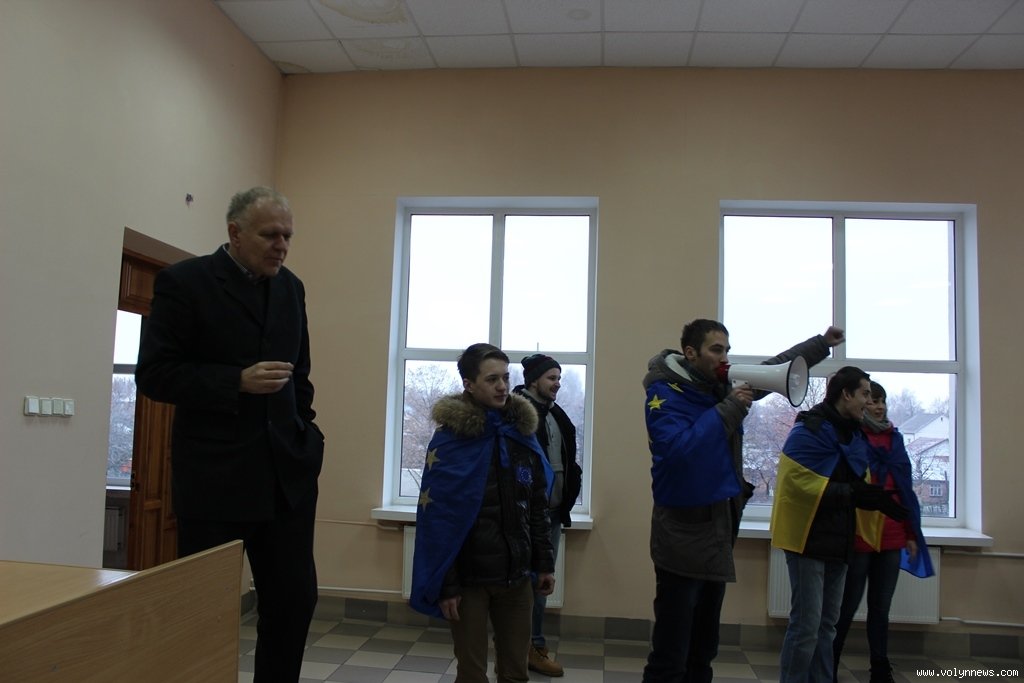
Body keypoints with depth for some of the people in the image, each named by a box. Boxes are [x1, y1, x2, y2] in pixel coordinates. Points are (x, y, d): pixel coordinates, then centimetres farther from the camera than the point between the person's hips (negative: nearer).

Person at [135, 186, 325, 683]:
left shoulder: (291, 288, 11)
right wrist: (238, 381, -19)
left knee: (296, 598, 7)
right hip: (214, 475, -5)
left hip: (287, 472, 5)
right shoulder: (183, 282, -5)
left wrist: (304, 429, 9)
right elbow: (154, 375, -9)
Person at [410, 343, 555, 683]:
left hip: (515, 576, 4)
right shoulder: (450, 437, -10)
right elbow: (435, 518, -12)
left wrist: (544, 562, 8)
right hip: (469, 577, -4)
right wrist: (444, 585, -13)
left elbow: (538, 507, 10)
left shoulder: (522, 432, 4)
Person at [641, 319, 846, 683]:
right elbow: (678, 449, -30)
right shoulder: (664, 393, -15)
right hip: (684, 531, -8)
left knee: (704, 646, 19)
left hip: (721, 523, 8)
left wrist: (822, 343, 12)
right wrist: (729, 409, -24)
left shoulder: (722, 385, 6)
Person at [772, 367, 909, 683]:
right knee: (806, 625, -7)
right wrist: (852, 494, -29)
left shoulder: (854, 433, 12)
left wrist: (879, 500, 0)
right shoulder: (809, 430, -15)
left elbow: (858, 481, 20)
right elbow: (800, 484, -23)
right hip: (809, 539, -9)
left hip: (838, 540, 9)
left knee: (827, 624, 14)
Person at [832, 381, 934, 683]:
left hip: (892, 538, 5)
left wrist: (912, 534, 11)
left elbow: (905, 489, 14)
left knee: (881, 608, 12)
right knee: (847, 608, 3)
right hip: (857, 537, -5)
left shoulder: (894, 438, 12)